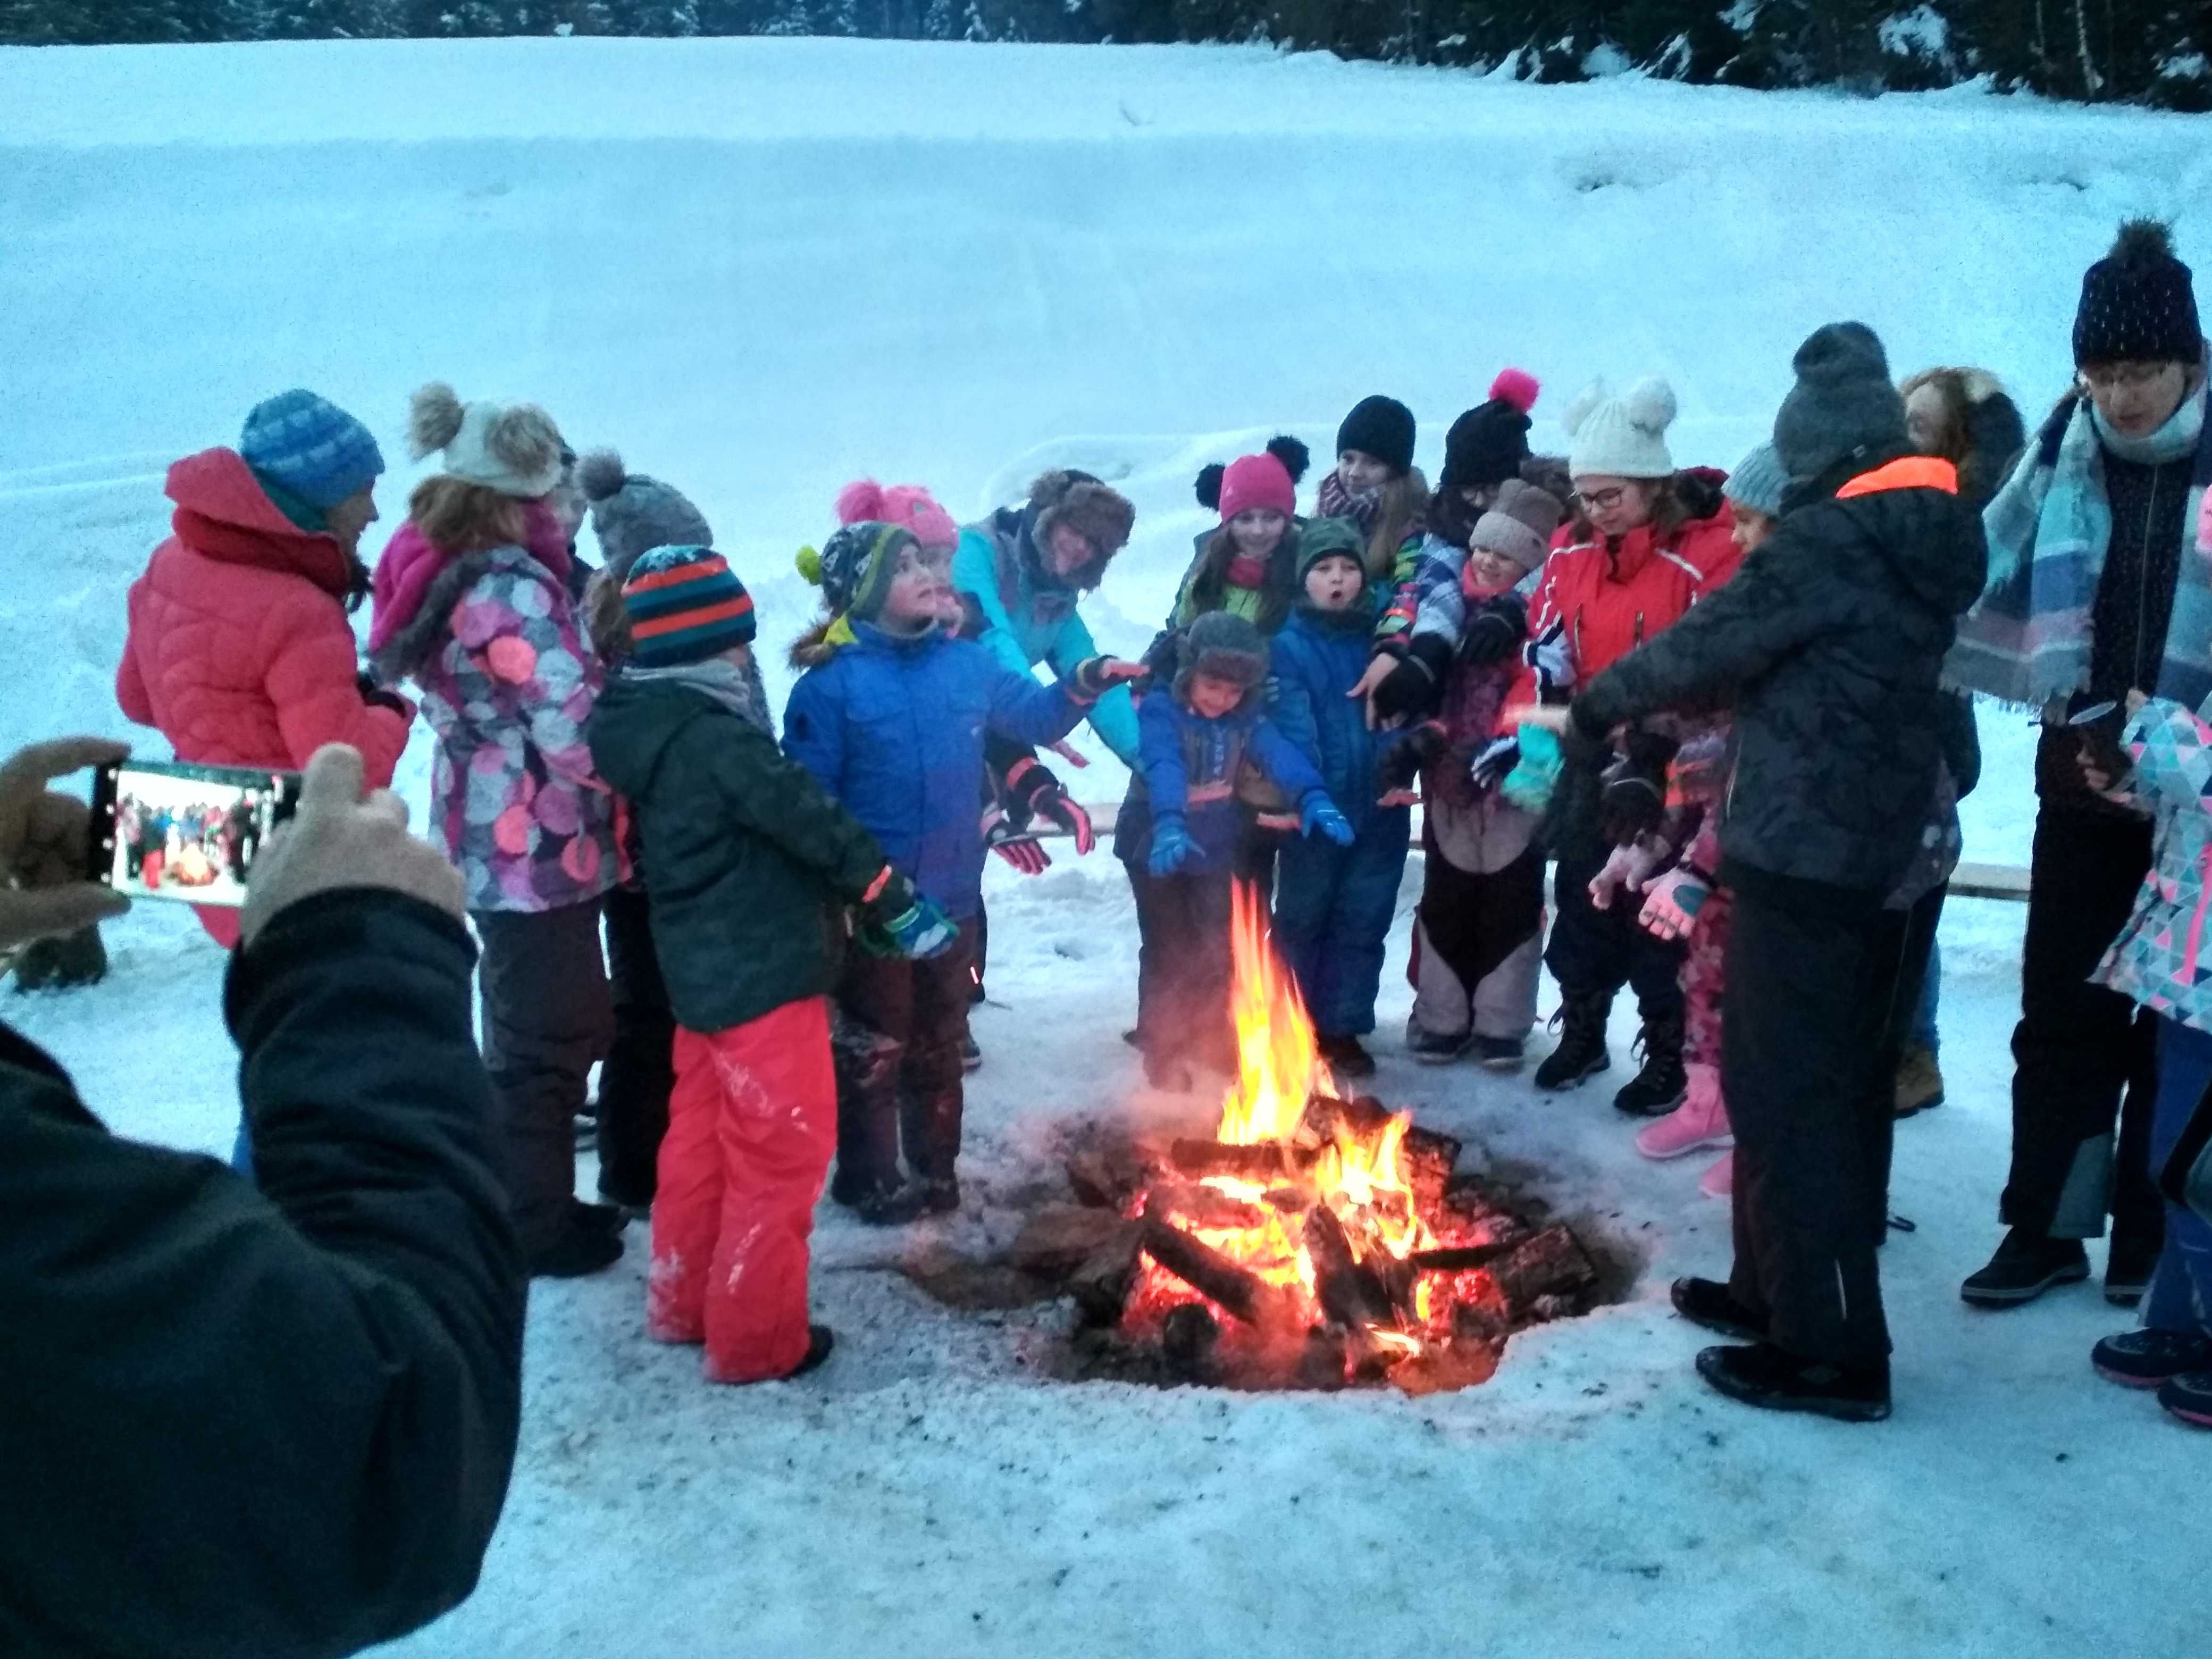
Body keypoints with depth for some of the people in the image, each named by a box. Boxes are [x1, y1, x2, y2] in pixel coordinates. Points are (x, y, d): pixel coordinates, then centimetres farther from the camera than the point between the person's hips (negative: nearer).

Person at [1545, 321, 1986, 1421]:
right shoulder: (1928, 548, 12)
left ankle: (1833, 1351, 2)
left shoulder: (1829, 539, -15)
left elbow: (1708, 643, -9)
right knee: (1837, 1087, 16)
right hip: (1879, 854, 9)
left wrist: (1593, 709, 7)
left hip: (1801, 853, -9)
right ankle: (1778, 1291, 29)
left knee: (1786, 1096, -3)